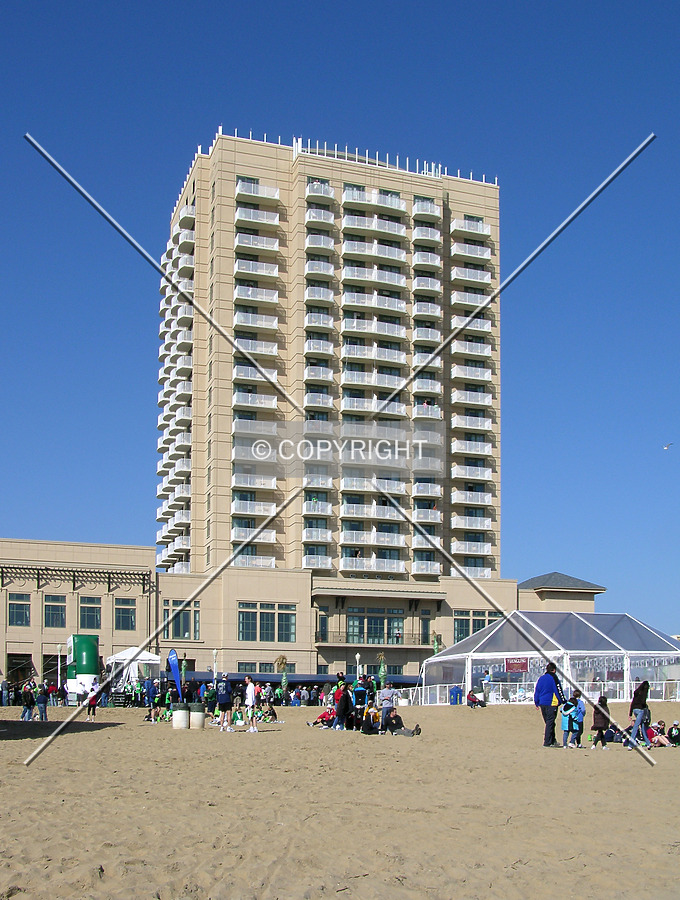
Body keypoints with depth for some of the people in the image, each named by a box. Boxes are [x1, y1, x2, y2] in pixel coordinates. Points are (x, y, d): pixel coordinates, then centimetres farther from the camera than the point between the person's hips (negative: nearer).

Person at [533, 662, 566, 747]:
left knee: (549, 722, 16)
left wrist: (536, 703, 21)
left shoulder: (541, 678, 13)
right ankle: (547, 742, -6)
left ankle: (553, 741, 21)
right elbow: (558, 690, -9)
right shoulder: (553, 678, -8)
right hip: (551, 703, -7)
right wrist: (564, 702, -3)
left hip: (542, 704, 7)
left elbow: (536, 691, 15)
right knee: (550, 723, -4)